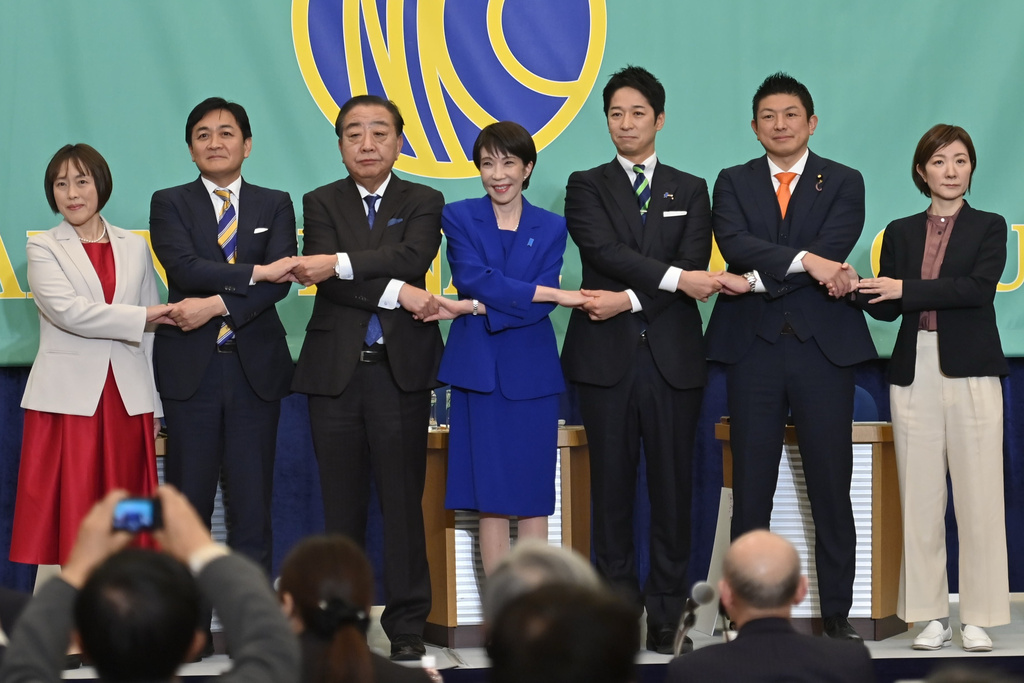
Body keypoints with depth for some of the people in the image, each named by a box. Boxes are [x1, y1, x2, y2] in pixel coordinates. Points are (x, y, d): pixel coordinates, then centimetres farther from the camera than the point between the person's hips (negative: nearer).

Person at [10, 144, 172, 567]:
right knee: (65, 513, -5)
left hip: (128, 400, 3)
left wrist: (156, 405, 9)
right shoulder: (42, 248, 5)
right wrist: (139, 317, -11)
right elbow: (68, 310, -11)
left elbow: (151, 334, 14)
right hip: (69, 399, -3)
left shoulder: (135, 248, 14)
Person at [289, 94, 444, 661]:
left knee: (402, 500, -1)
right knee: (341, 504, 4)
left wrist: (341, 264, -21)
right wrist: (396, 293, -16)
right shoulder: (321, 204, 10)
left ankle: (406, 625, 5)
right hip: (336, 371, 1)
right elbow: (324, 280, -7)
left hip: (401, 369, -1)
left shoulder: (423, 203, 9)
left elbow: (410, 258, -12)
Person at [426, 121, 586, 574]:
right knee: (491, 497, -2)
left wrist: (473, 308, -15)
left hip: (531, 371, 1)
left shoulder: (551, 228, 9)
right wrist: (553, 294, -13)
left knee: (534, 497, 1)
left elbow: (538, 309, -3)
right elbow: (473, 277, -11)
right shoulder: (459, 217, 7)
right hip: (478, 369, -1)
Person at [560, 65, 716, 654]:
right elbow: (604, 251, -9)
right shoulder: (586, 186, 9)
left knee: (673, 484, 0)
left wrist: (628, 299, -12)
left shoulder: (690, 191, 12)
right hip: (606, 355, 0)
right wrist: (673, 278, -17)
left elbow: (694, 269, -1)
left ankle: (668, 612, 5)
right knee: (612, 484, 2)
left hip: (674, 356, 1)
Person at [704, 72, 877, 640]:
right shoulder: (733, 183, 10)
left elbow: (832, 250, -9)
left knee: (831, 487, 1)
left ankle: (837, 614, 7)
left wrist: (755, 281, -14)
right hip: (752, 345, 1)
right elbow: (734, 244, -8)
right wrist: (804, 261, -21)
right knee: (750, 487, 2)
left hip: (823, 344, -1)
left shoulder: (843, 183, 7)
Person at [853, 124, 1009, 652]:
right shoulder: (901, 232, 13)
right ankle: (932, 614, 9)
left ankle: (978, 617, 4)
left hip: (971, 373, -2)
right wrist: (853, 288, -14)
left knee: (978, 496, -3)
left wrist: (906, 289, -17)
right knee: (920, 499, 2)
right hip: (915, 374, 3)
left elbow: (979, 287, -13)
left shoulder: (989, 227, 5)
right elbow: (887, 307, 6)